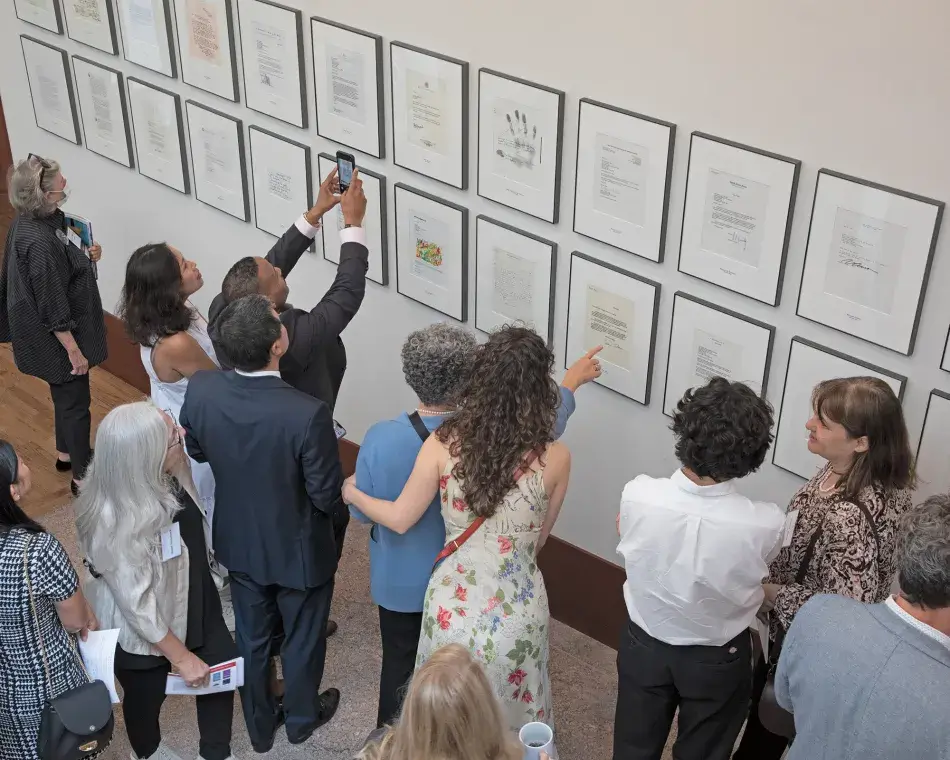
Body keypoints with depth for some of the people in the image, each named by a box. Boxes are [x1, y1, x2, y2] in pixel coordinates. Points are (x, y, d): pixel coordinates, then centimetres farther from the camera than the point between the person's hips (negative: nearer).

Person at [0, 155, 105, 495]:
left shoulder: (29, 221, -3)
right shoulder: (39, 242, -32)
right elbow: (52, 308, -27)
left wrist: (86, 257, 1)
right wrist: (74, 351, -20)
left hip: (47, 333, 10)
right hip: (56, 337, -10)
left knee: (65, 394, 27)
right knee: (75, 401, 6)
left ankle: (67, 453, 47)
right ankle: (82, 477, 21)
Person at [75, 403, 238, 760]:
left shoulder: (161, 474, -18)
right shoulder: (117, 523, -40)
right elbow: (136, 602, -28)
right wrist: (180, 656, -17)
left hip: (192, 600, 6)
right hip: (142, 629, -6)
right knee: (146, 697, 23)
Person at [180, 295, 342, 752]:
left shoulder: (200, 390, -22)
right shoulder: (307, 414, -36)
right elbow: (327, 497, -24)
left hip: (240, 542, 4)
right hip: (298, 550, -4)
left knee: (252, 637, 26)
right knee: (302, 639, 24)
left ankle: (259, 725, 48)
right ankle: (302, 717, 49)